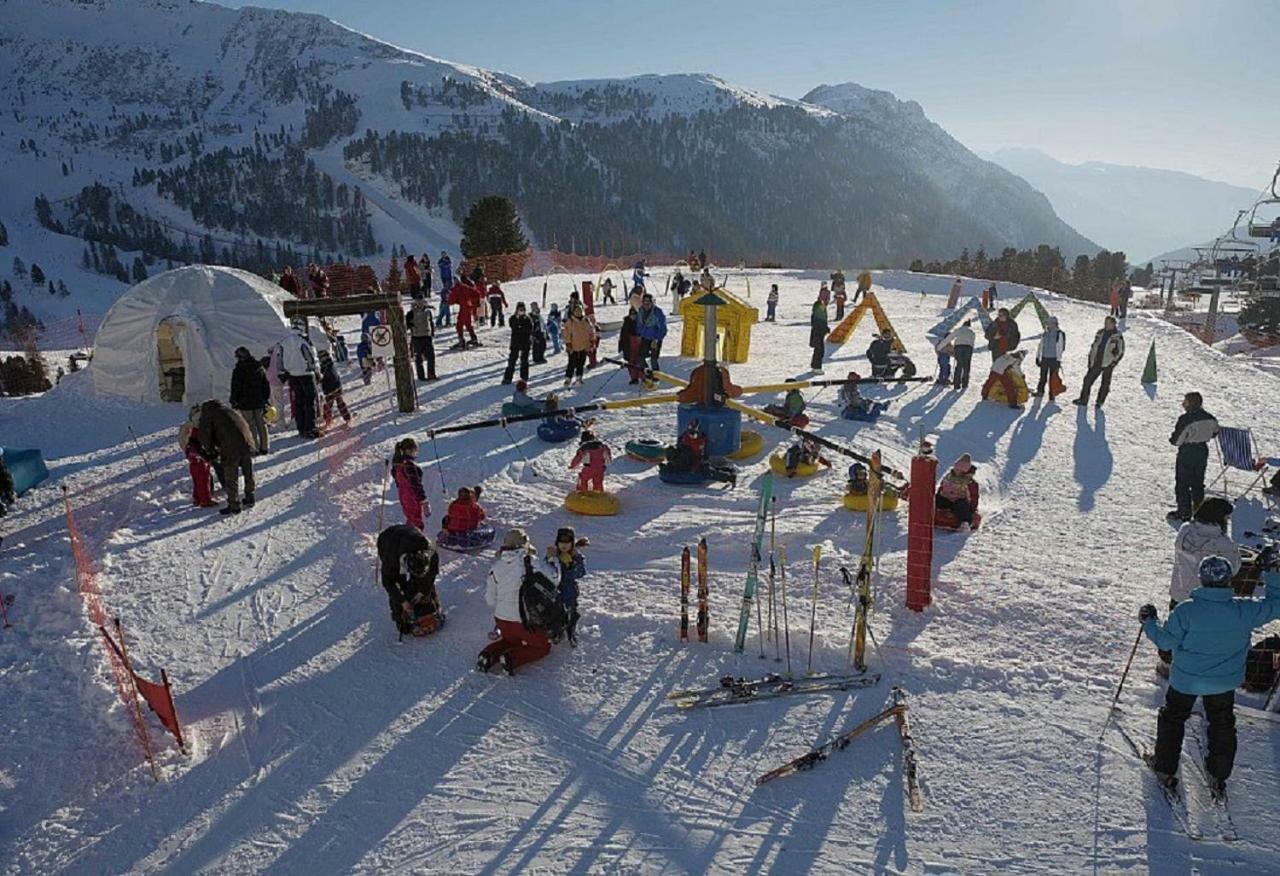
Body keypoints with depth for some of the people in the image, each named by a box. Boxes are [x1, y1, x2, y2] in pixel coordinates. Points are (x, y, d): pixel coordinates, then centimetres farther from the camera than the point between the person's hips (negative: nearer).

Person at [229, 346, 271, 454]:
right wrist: (266, 399, 18)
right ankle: (264, 447, 15)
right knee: (261, 424, 12)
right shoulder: (260, 368, 5)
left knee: (250, 426, -1)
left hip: (245, 403, -5)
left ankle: (254, 449, -2)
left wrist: (234, 402, -1)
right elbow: (266, 385, 10)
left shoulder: (238, 370, -11)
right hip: (259, 402, 5)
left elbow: (235, 388, -9)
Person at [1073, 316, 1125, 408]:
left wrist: (1114, 362, -11)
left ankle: (1099, 402, 14)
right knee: (1088, 380, 4)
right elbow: (1093, 346, 16)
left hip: (1108, 364, -5)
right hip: (1096, 363, 5)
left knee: (1105, 384, 4)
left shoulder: (1117, 336, -8)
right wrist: (1090, 359, 10)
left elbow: (1120, 351, -6)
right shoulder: (1100, 333, 8)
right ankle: (1083, 400, 12)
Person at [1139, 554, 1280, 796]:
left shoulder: (1186, 610, -25)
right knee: (1222, 726, 25)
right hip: (1225, 683, 2)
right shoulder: (1244, 611, -20)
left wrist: (1149, 622, 0)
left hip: (1185, 680, -2)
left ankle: (1165, 769, 28)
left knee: (1173, 719, 19)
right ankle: (1218, 776, 36)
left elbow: (1165, 641, -17)